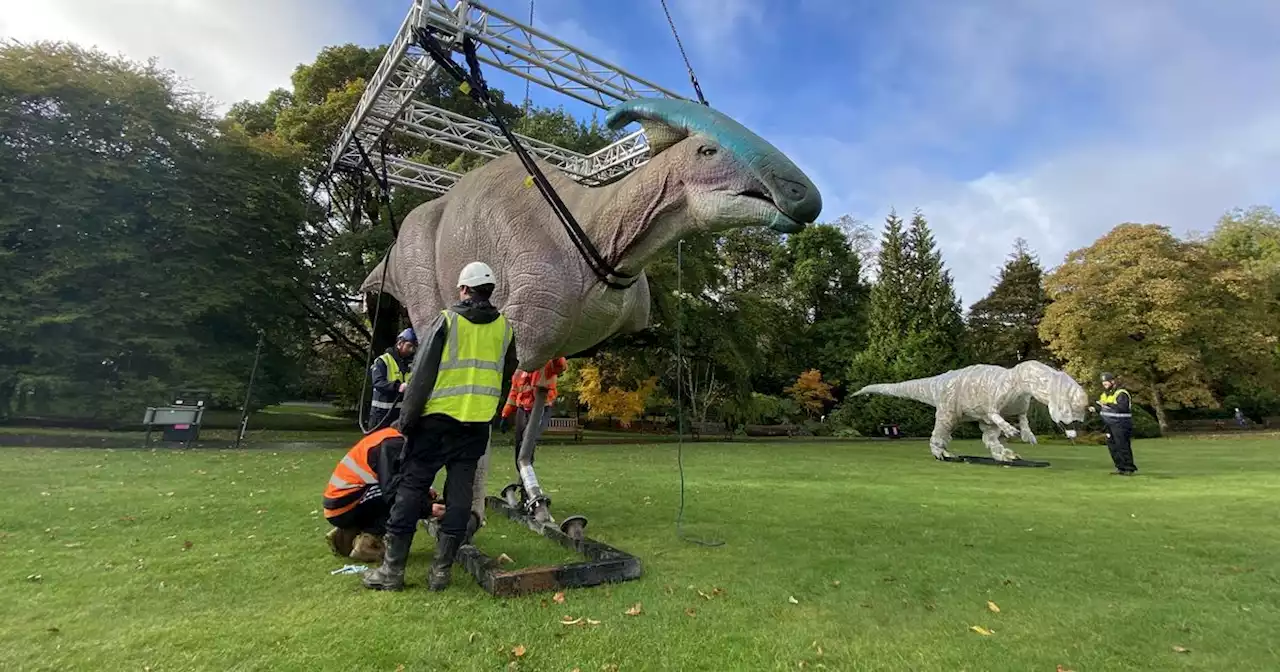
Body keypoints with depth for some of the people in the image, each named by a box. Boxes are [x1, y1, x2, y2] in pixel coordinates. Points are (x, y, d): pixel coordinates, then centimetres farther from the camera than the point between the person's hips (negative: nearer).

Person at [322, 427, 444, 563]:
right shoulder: (393, 444, -18)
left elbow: (391, 483, 17)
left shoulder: (392, 439, 12)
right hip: (342, 507, -10)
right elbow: (391, 492, -24)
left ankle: (344, 536, 15)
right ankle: (368, 542, -11)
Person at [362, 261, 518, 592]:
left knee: (411, 487, 6)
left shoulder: (447, 320, -5)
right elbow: (506, 381, 14)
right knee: (460, 493, 7)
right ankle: (441, 570, 12)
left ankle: (392, 569, 11)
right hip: (477, 425, 3)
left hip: (438, 419, -3)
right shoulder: (504, 327, 7)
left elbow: (423, 373, -7)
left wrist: (406, 418, 1)